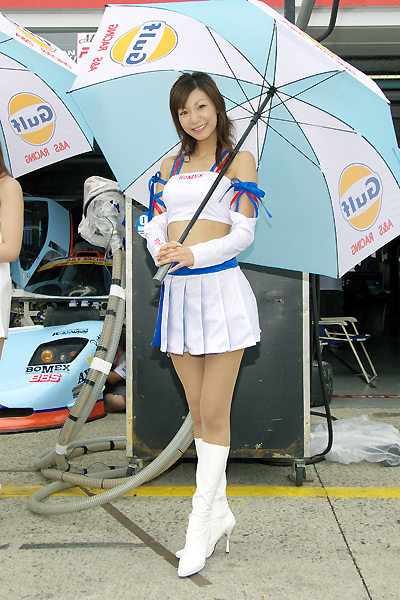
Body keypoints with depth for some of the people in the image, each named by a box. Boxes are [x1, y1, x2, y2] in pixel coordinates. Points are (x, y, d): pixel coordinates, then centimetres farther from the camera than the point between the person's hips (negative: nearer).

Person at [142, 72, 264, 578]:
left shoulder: (239, 160, 5)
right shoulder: (169, 167, 18)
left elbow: (243, 232, -5)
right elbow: (154, 226, 10)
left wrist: (194, 255, -20)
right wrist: (163, 251, -13)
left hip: (221, 289, -5)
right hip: (178, 292, 5)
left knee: (214, 415, -3)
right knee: (197, 411, 10)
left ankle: (200, 525, 9)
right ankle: (220, 513, 24)